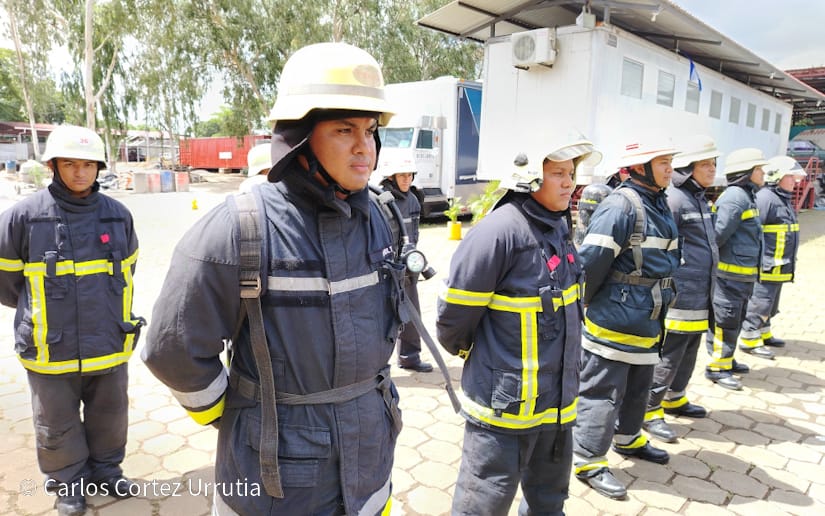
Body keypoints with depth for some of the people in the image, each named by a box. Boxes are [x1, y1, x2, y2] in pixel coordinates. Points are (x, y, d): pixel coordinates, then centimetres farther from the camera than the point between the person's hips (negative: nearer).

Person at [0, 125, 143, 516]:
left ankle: (106, 470, 41)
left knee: (110, 418, 19)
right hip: (51, 351, -2)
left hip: (109, 345, 3)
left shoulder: (118, 215, -1)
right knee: (58, 427, 15)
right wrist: (39, 311, 15)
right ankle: (67, 483, 38)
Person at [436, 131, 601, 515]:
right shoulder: (501, 229, -23)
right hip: (504, 402, -8)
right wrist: (462, 350, 0)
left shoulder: (559, 227, 5)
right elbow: (455, 311, -19)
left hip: (556, 401, 8)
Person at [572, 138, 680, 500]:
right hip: (614, 321, -9)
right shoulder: (621, 205, -19)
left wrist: (656, 312, 18)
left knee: (638, 385, 23)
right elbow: (591, 260, -24)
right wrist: (585, 303, -11)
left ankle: (627, 437, 44)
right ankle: (586, 459, 14)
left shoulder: (659, 204, 12)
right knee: (602, 390, 0)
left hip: (646, 321, 10)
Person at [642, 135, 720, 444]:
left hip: (699, 296, 10)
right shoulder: (673, 199, -16)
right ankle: (649, 410, 9)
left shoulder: (700, 199, 15)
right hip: (678, 297, -10)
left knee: (688, 352, 20)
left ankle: (674, 399, 36)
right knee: (668, 354, -3)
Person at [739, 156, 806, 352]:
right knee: (759, 302, -4)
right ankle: (749, 339, 5)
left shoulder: (784, 200, 17)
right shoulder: (765, 198, -17)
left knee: (770, 304, 20)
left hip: (779, 268, 10)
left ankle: (763, 333, 34)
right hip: (766, 268, -10)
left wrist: (789, 264, 25)